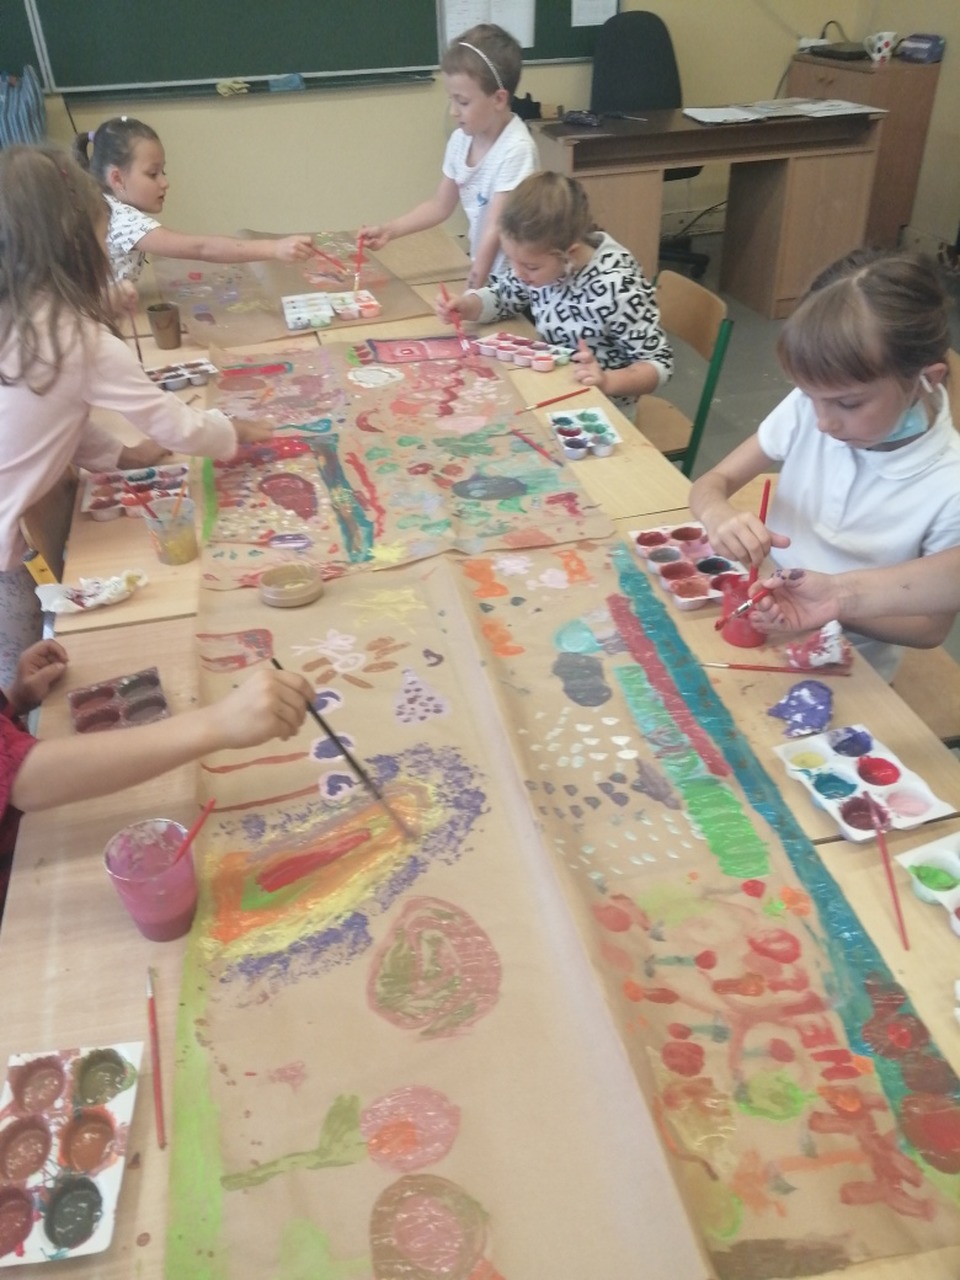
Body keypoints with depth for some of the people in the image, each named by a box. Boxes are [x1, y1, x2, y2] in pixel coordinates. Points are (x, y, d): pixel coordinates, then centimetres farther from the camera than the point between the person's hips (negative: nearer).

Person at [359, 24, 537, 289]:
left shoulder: (516, 149, -21)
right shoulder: (461, 139, 0)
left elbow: (495, 231, -21)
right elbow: (440, 206, 12)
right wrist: (388, 231, 2)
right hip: (484, 270, 6)